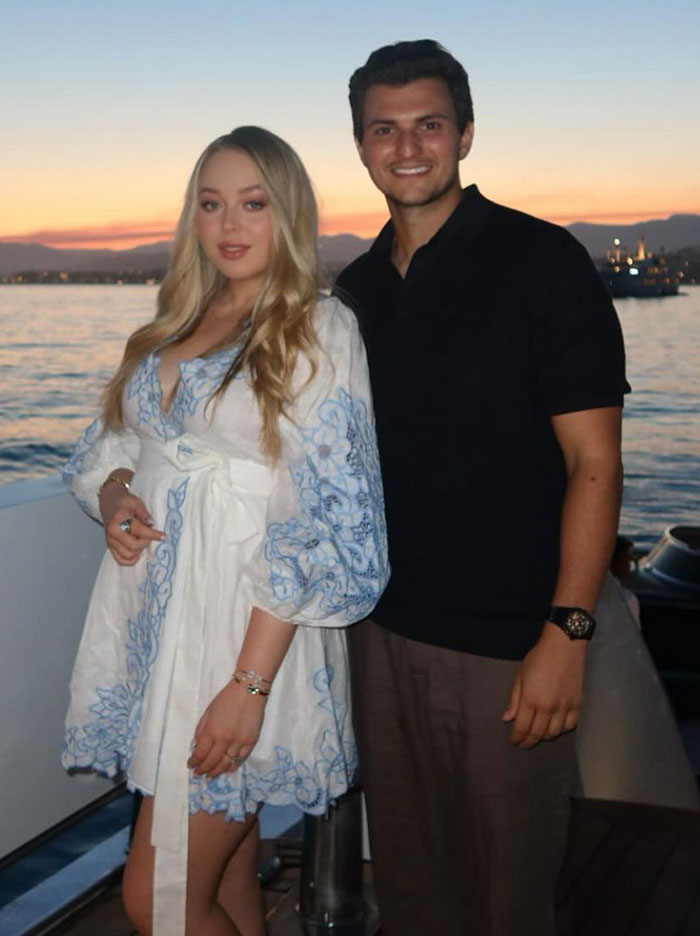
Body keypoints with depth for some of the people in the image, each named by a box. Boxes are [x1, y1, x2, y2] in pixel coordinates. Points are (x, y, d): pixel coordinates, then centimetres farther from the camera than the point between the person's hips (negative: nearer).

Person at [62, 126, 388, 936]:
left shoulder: (319, 331, -7)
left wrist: (250, 684, -19)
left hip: (239, 625, -6)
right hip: (151, 621, 6)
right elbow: (111, 445, 22)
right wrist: (113, 496, -4)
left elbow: (318, 525, -13)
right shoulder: (175, 329, 13)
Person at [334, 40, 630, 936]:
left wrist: (567, 633, -18)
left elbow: (594, 464, -12)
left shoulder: (541, 262, -8)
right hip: (381, 628, 6)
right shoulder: (357, 287, 9)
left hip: (506, 643, -5)